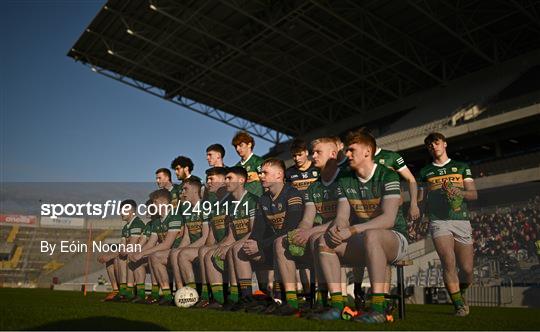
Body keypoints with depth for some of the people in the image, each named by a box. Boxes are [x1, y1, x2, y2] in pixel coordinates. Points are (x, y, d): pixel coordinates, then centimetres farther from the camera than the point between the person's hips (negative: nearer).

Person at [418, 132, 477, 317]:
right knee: (448, 261, -21)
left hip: (461, 220, 1)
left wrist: (459, 192, -12)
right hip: (438, 221, -1)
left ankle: (461, 293, 30)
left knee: (467, 269, -1)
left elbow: (474, 194, 9)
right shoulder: (425, 172, 17)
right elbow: (419, 198, 18)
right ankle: (459, 304, -9)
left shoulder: (461, 167, 17)